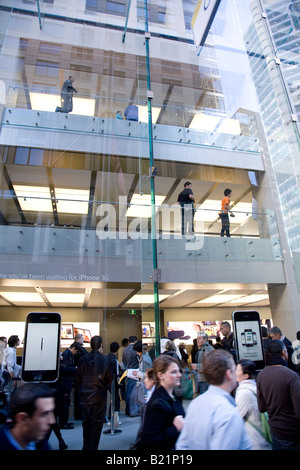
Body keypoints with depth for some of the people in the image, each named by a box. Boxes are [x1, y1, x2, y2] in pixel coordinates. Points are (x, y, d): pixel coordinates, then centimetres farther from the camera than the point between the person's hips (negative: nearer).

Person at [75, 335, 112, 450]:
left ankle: (86, 447, 27)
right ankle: (93, 447, 15)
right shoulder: (104, 359, -12)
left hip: (84, 396, 3)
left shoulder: (83, 359, -6)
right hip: (99, 396, -3)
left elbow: (77, 379, 0)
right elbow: (109, 379, -7)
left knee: (86, 422, 18)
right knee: (97, 423, 10)